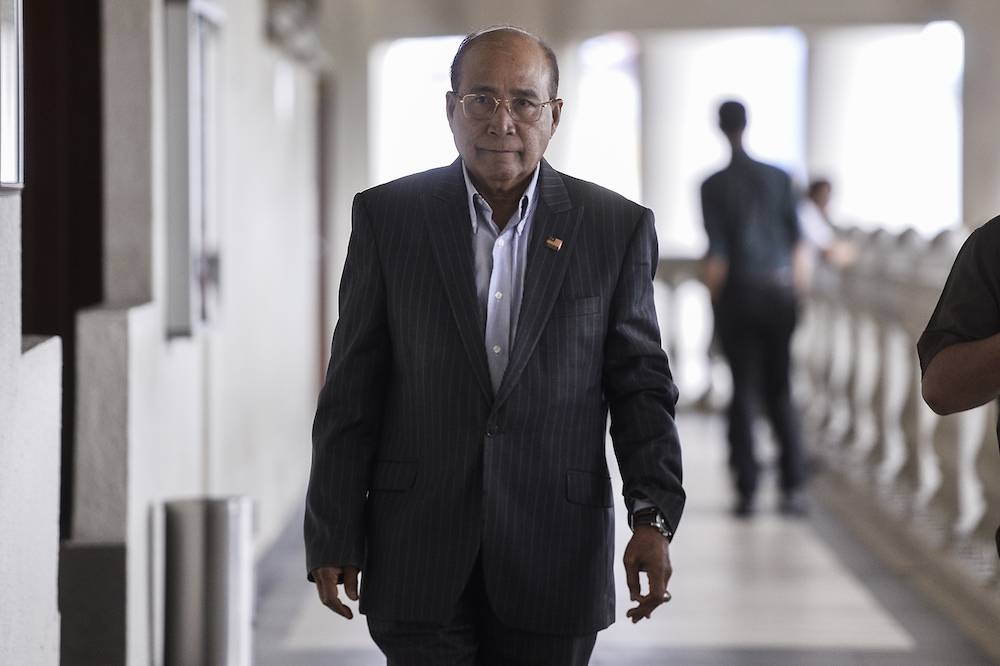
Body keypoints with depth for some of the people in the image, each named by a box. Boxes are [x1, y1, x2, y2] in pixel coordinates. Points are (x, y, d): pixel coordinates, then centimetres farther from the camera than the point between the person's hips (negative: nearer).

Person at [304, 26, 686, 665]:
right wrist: (334, 540, 0)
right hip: (420, 561, 0)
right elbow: (353, 391, 3)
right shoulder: (387, 217, 2)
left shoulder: (617, 228, 2)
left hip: (554, 562, 1)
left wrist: (653, 519, -8)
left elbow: (640, 384, 4)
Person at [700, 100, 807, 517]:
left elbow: (716, 253, -10)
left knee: (743, 390, 5)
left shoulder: (714, 186, -7)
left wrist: (713, 304, 0)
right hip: (779, 292, 2)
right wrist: (794, 288, 14)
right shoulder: (779, 178, 2)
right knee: (779, 389, 10)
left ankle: (747, 490, 2)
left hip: (739, 294, -2)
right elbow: (795, 240, 5)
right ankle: (792, 486, 0)